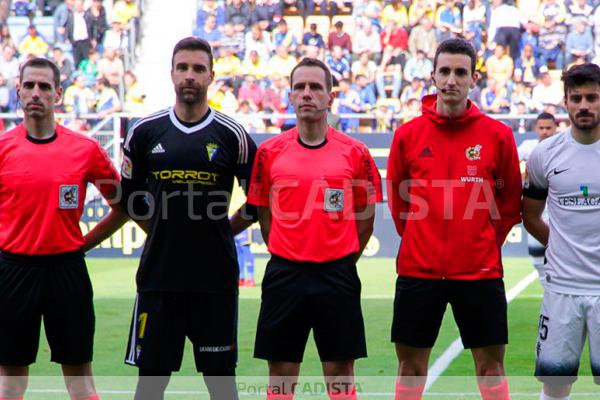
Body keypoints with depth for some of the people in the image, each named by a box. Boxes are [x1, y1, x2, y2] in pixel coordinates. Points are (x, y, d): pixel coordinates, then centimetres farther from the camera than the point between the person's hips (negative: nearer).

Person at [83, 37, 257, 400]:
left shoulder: (232, 135, 0)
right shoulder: (145, 132, 5)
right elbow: (128, 203, 14)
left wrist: (221, 231, 4)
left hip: (216, 278, -1)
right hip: (158, 277, 1)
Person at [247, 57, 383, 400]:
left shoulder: (355, 153, 0)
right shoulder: (269, 152, 2)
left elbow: (365, 216, 8)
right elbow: (264, 214, 11)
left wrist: (343, 261, 5)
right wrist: (286, 257, 8)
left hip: (338, 275, -1)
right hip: (284, 274, 1)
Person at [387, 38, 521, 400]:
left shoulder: (498, 135, 0)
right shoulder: (408, 135, 2)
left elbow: (511, 201, 8)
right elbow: (397, 198, 12)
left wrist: (487, 242, 4)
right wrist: (417, 239, 8)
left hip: (480, 271, -1)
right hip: (418, 269, 1)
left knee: (491, 365, 4)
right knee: (411, 365, 7)